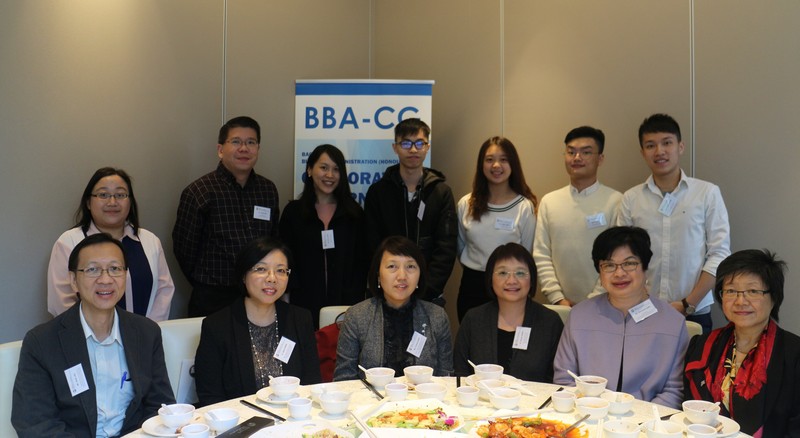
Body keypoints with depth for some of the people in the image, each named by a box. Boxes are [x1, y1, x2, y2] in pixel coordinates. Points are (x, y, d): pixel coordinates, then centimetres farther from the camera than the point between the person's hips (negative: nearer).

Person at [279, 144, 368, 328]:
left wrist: (356, 302, -3)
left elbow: (361, 262, 6)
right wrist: (294, 297, -6)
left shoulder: (354, 213, 6)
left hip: (346, 306, 1)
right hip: (305, 305, 0)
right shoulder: (293, 211, 4)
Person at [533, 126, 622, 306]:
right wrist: (557, 298, -6)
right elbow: (541, 256, 2)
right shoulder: (548, 202, 4)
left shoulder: (615, 201, -5)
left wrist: (593, 302, -12)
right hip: (562, 306, 2)